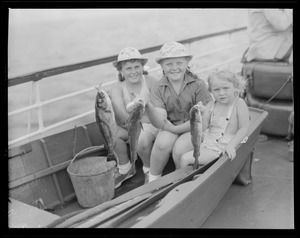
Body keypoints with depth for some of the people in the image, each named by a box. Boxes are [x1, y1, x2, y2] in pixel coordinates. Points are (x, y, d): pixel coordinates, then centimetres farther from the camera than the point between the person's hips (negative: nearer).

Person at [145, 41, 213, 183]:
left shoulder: (198, 85, -12)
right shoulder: (158, 89, -7)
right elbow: (159, 122, -17)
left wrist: (177, 129, -15)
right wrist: (148, 107, -38)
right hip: (169, 128, 2)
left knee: (179, 149, -28)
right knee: (162, 143, -29)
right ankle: (153, 180, -4)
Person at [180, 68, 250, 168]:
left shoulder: (239, 103, -11)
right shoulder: (211, 106, 2)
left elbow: (244, 129, -14)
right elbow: (203, 127, -3)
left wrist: (231, 145, -25)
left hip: (223, 147, -6)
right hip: (207, 144, 6)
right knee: (184, 158, 0)